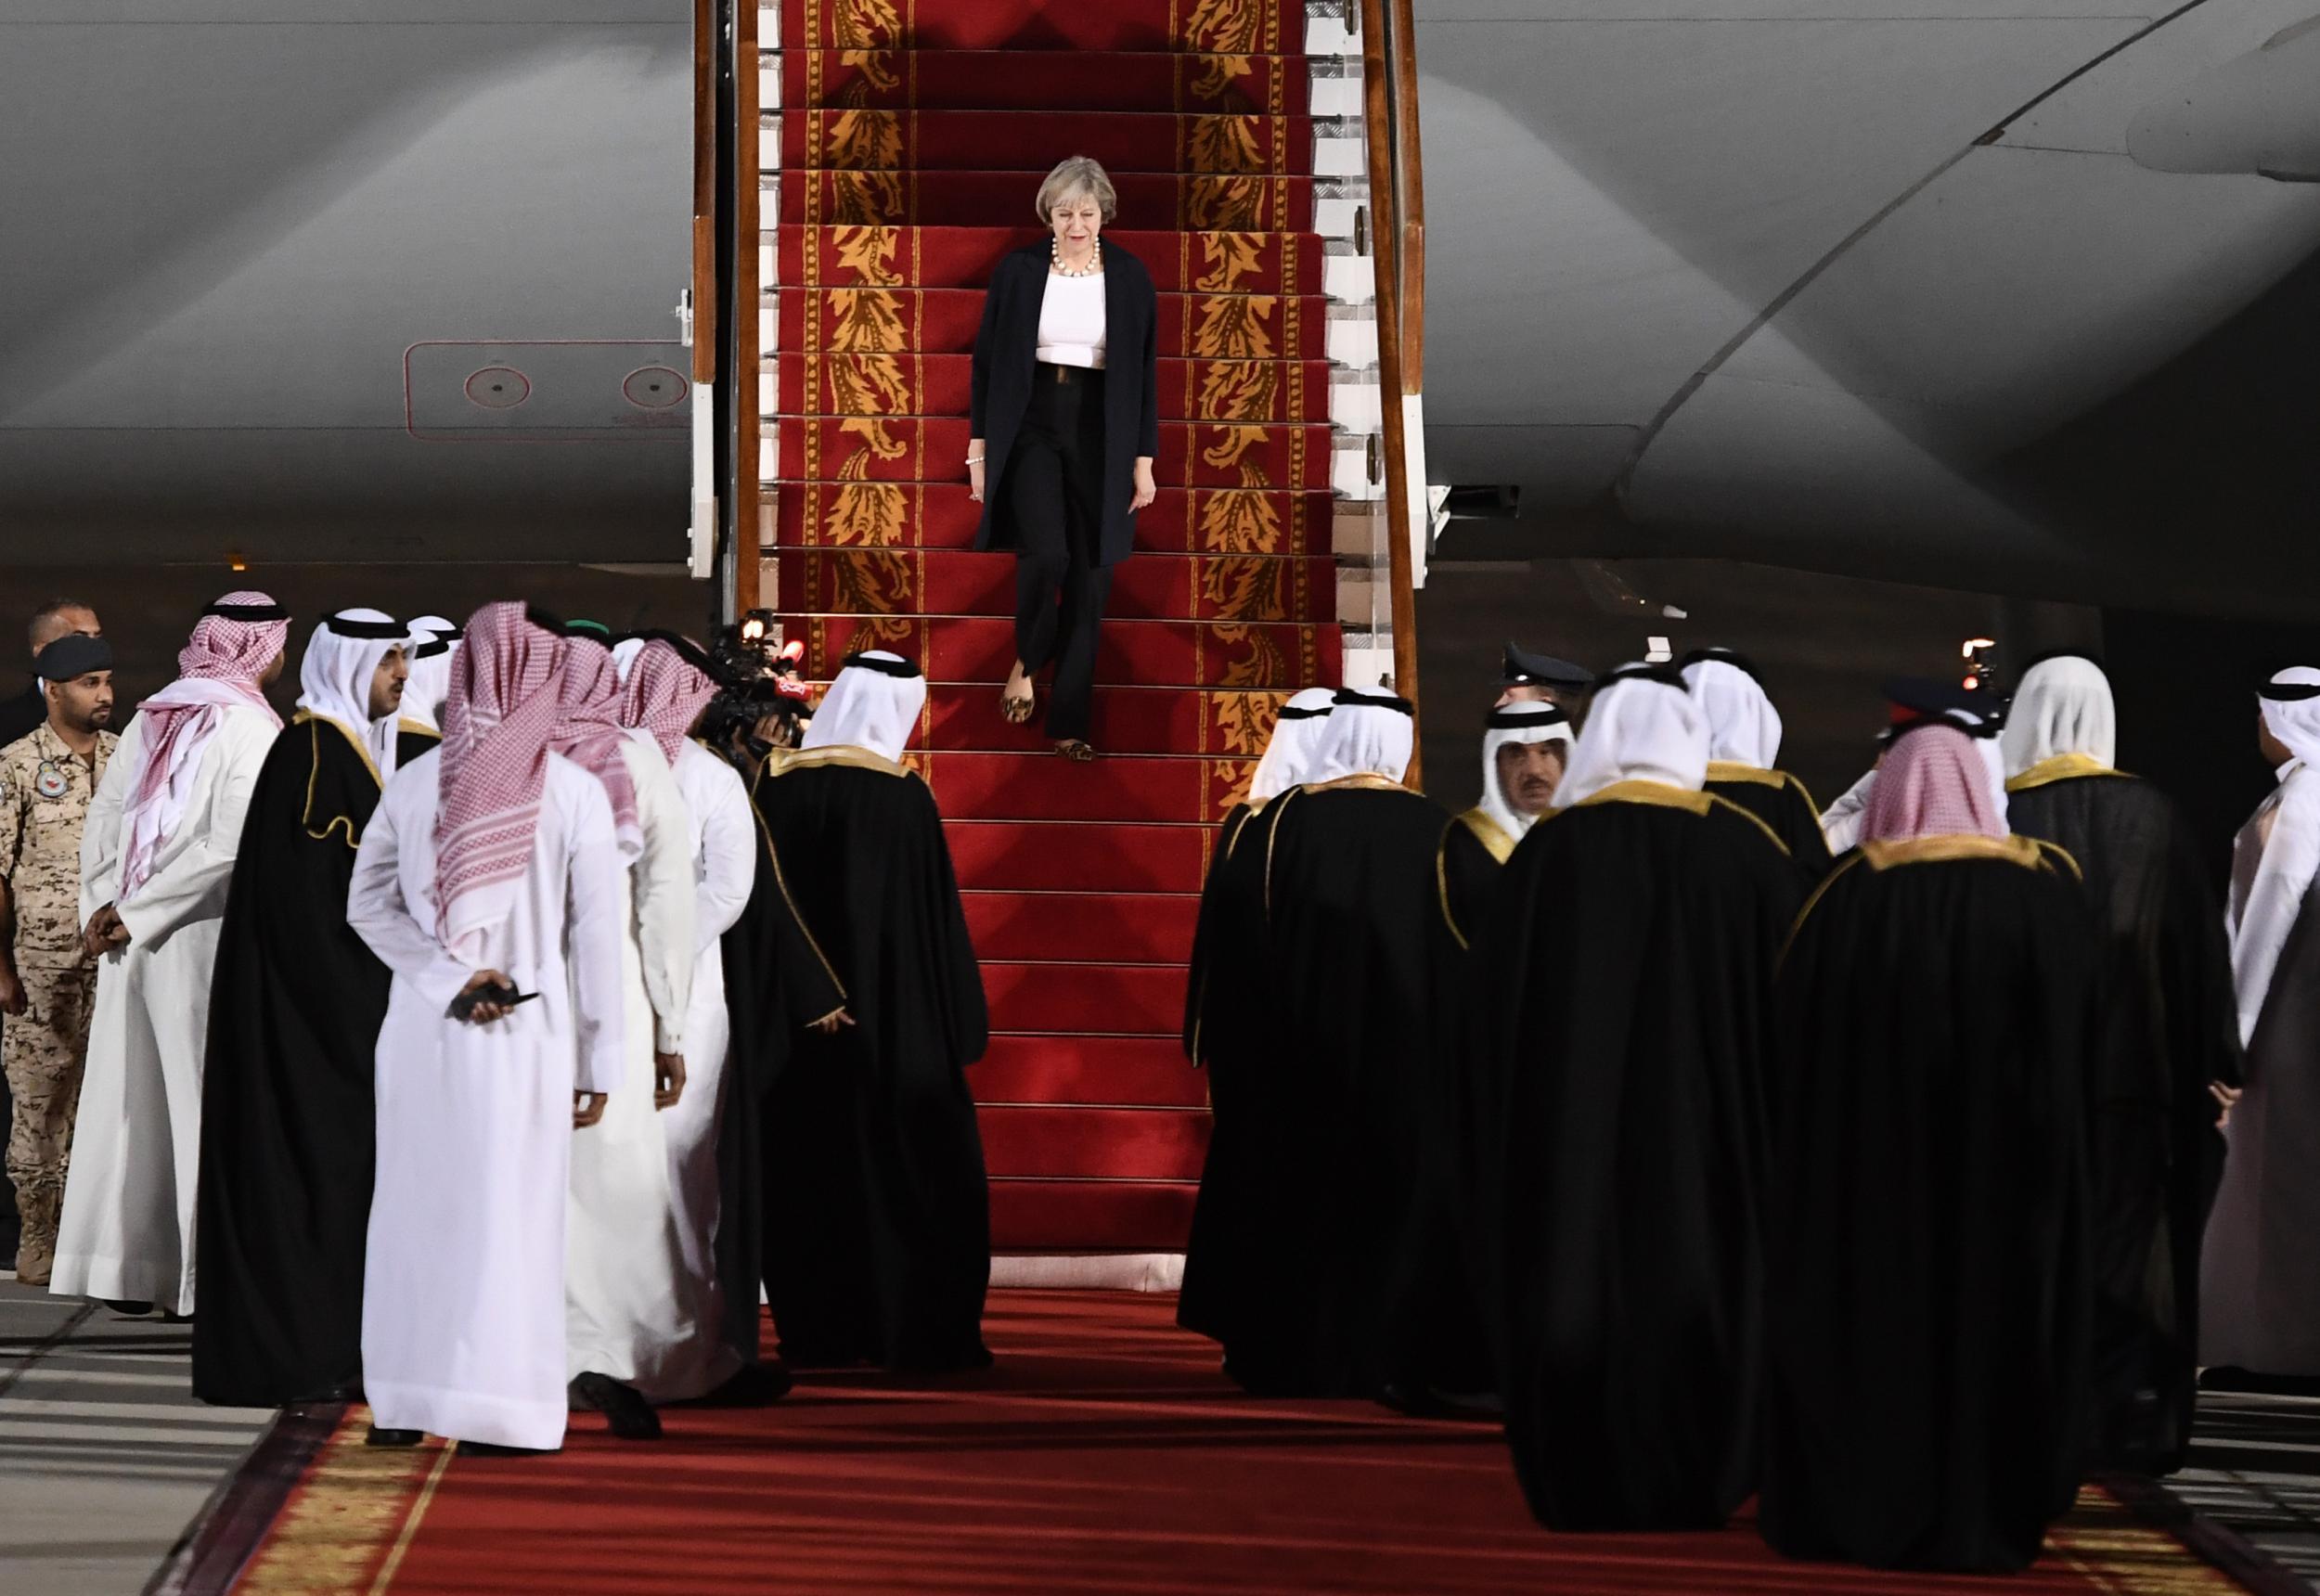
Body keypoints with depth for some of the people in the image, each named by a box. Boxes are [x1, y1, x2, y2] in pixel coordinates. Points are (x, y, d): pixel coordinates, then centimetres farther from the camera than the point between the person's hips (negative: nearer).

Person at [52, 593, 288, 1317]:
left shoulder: (151, 716, 10)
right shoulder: (252, 728, -10)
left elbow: (100, 824, 8)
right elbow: (230, 847, -19)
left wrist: (104, 908, 4)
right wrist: (136, 913, -13)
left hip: (131, 940, 6)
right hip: (205, 940, -6)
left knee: (132, 1099, 11)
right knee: (206, 1100, -1)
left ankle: (127, 1268, 16)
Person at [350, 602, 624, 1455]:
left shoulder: (414, 780, 2)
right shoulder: (575, 792, -7)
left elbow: (368, 904, -2)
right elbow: (596, 936, -6)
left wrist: (450, 980, -7)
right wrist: (598, 1062, -1)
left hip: (421, 1028, 3)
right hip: (526, 1035, -3)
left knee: (414, 1207, 13)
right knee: (509, 1217, 3)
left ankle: (398, 1403, 19)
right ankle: (491, 1412, 3)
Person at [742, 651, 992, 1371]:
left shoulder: (777, 789, -1)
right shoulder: (903, 798, -11)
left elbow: (763, 901, -5)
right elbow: (937, 919, -8)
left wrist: (807, 996, -8)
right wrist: (960, 1022, -1)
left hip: (800, 1015, 3)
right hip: (897, 1021, -3)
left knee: (808, 1171, 11)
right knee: (913, 1172, 6)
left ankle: (817, 1332, 13)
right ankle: (921, 1333, 4)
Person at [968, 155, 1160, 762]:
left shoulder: (1130, 277, 1)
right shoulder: (1017, 272, -1)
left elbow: (1145, 372, 3)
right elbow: (987, 361, 4)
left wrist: (1144, 460, 0)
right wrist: (979, 445, 0)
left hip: (1101, 436, 1)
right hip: (1030, 427, -1)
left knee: (1089, 580, 1)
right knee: (1045, 551, -24)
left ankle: (1069, 722, 11)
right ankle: (1026, 661, 6)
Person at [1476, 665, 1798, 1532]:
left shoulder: (1549, 850, -5)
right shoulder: (1746, 849, -4)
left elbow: (1496, 1005, 0)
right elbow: (1794, 997, 0)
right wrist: (1778, 1129, 10)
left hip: (1567, 1133, 0)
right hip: (1708, 1134, 0)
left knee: (1581, 1283, 8)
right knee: (1697, 1291, 9)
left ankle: (1586, 1485, 12)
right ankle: (1692, 1484, 13)